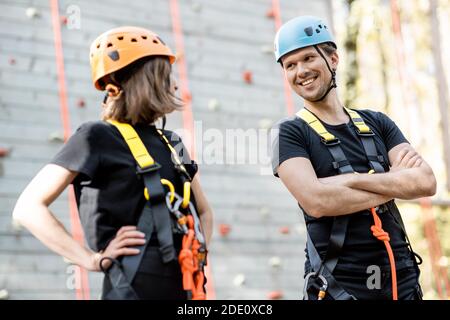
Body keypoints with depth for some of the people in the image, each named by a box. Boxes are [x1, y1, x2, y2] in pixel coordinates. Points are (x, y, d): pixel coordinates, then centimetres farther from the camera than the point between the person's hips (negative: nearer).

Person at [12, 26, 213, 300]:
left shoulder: (172, 144, 16)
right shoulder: (98, 137, -3)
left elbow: (204, 212, 29)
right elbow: (29, 208, -8)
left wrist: (199, 256, 12)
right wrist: (94, 260, -12)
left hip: (185, 287, 7)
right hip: (136, 288, -6)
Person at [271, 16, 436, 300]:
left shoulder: (377, 124, 9)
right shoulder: (289, 134, -2)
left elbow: (427, 182, -4)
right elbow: (315, 201, -18)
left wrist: (351, 179, -16)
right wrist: (395, 183, -8)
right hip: (339, 285, -3)